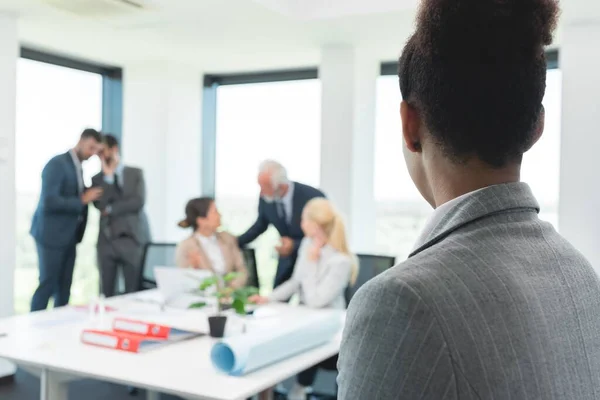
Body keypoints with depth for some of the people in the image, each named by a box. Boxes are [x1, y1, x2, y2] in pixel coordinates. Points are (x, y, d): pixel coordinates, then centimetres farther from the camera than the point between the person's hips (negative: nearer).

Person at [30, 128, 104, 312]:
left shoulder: (78, 168, 13)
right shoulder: (57, 164, -14)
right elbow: (49, 201, -24)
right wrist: (82, 200, -21)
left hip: (68, 236, 8)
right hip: (52, 235, -8)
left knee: (64, 287, 10)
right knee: (47, 285, -4)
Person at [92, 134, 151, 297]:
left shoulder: (135, 173, 9)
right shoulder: (97, 179, 12)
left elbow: (139, 202, -5)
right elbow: (99, 204, -4)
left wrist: (110, 209, -3)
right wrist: (108, 176, -5)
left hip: (132, 238, -2)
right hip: (107, 240, 2)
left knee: (133, 292, -3)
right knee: (106, 293, 0)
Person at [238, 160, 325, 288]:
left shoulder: (313, 197, -28)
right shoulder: (266, 196, -15)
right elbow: (261, 224, 6)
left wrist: (295, 246, -32)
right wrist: (236, 242, -1)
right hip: (289, 256, 4)